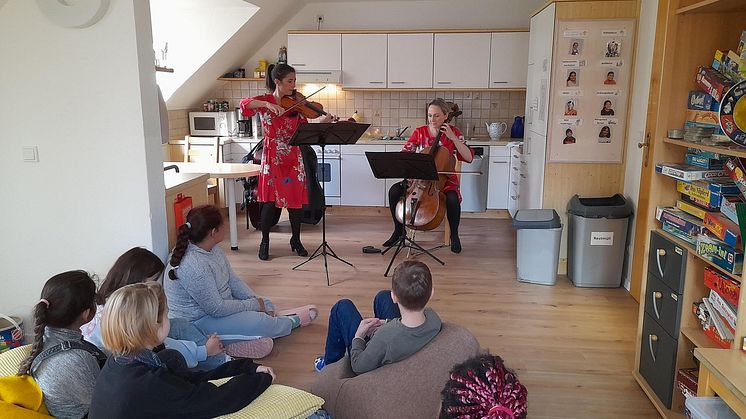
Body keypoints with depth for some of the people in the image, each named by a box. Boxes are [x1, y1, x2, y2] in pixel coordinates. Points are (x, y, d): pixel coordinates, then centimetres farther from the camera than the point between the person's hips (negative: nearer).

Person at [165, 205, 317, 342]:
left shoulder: (213, 249, -1)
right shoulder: (192, 266, -32)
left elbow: (233, 281, 6)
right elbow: (217, 309, -29)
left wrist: (256, 300, -6)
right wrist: (254, 304, -18)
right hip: (198, 322, -10)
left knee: (265, 303, 6)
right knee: (259, 322, -19)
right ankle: (293, 321, 6)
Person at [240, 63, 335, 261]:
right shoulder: (265, 101, -2)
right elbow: (244, 103, -21)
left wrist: (322, 122, -17)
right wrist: (267, 104, -33)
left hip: (293, 158, 3)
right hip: (272, 157, -3)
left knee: (296, 199, 6)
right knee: (270, 201, -1)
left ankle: (296, 241, 23)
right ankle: (264, 242, 18)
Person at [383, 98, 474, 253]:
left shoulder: (453, 132, -3)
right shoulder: (420, 132, 2)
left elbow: (469, 158, -11)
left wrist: (453, 137, -18)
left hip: (445, 179, -2)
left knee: (452, 199, -35)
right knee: (394, 191, -21)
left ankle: (454, 236, -6)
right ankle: (399, 231, 1)